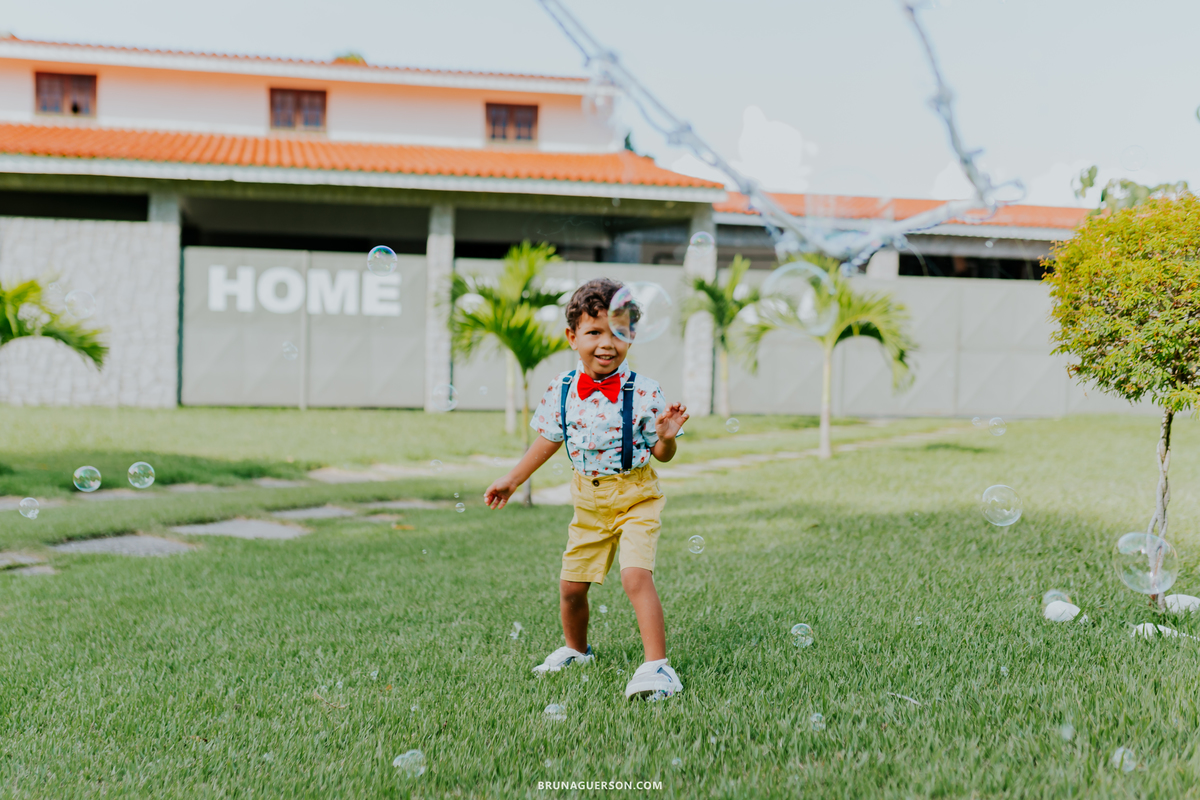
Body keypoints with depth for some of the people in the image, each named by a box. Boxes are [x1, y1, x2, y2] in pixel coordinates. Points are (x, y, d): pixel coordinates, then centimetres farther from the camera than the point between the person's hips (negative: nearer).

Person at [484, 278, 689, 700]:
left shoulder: (641, 392, -14)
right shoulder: (562, 390, -3)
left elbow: (661, 455, -7)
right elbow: (547, 441, 12)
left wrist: (666, 437, -29)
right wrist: (511, 481, 16)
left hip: (635, 498, -4)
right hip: (588, 501, 5)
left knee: (636, 576, -22)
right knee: (571, 585, 12)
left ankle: (656, 665, -18)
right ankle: (575, 649, 39)